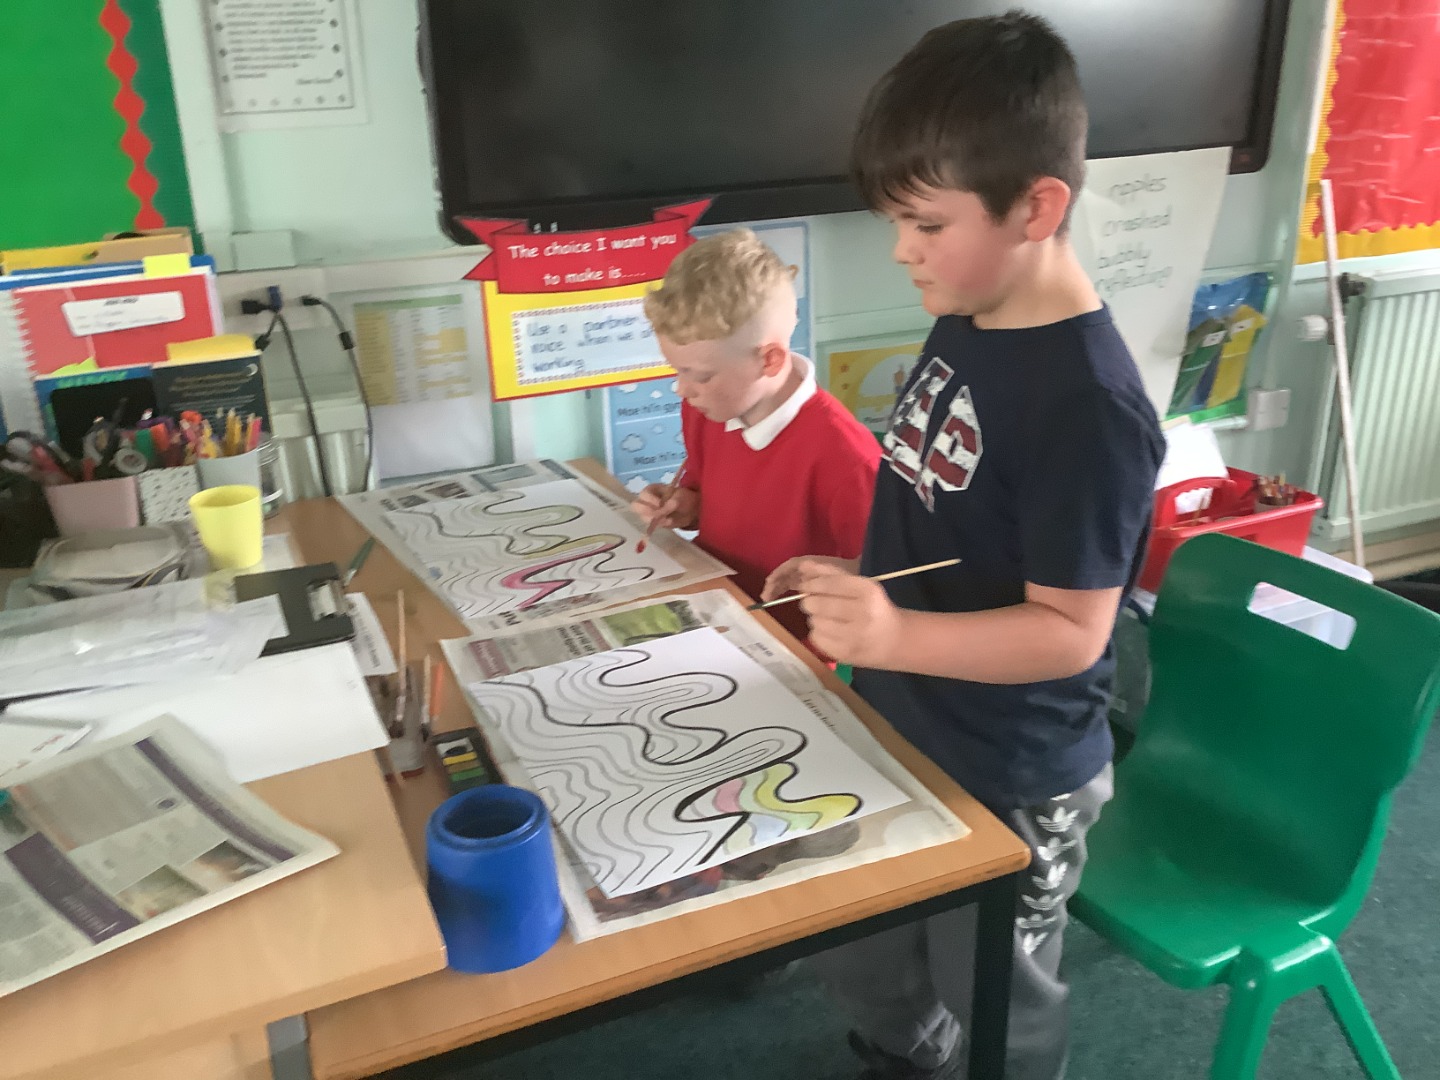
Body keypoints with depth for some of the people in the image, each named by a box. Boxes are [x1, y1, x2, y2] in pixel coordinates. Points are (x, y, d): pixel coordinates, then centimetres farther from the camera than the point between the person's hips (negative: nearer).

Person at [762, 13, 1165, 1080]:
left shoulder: (1087, 401, -28)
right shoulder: (964, 326, -1)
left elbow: (1070, 629, -26)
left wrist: (898, 634, -38)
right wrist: (854, 578, 2)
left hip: (1007, 786, -8)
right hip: (900, 738, 9)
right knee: (860, 964, 30)